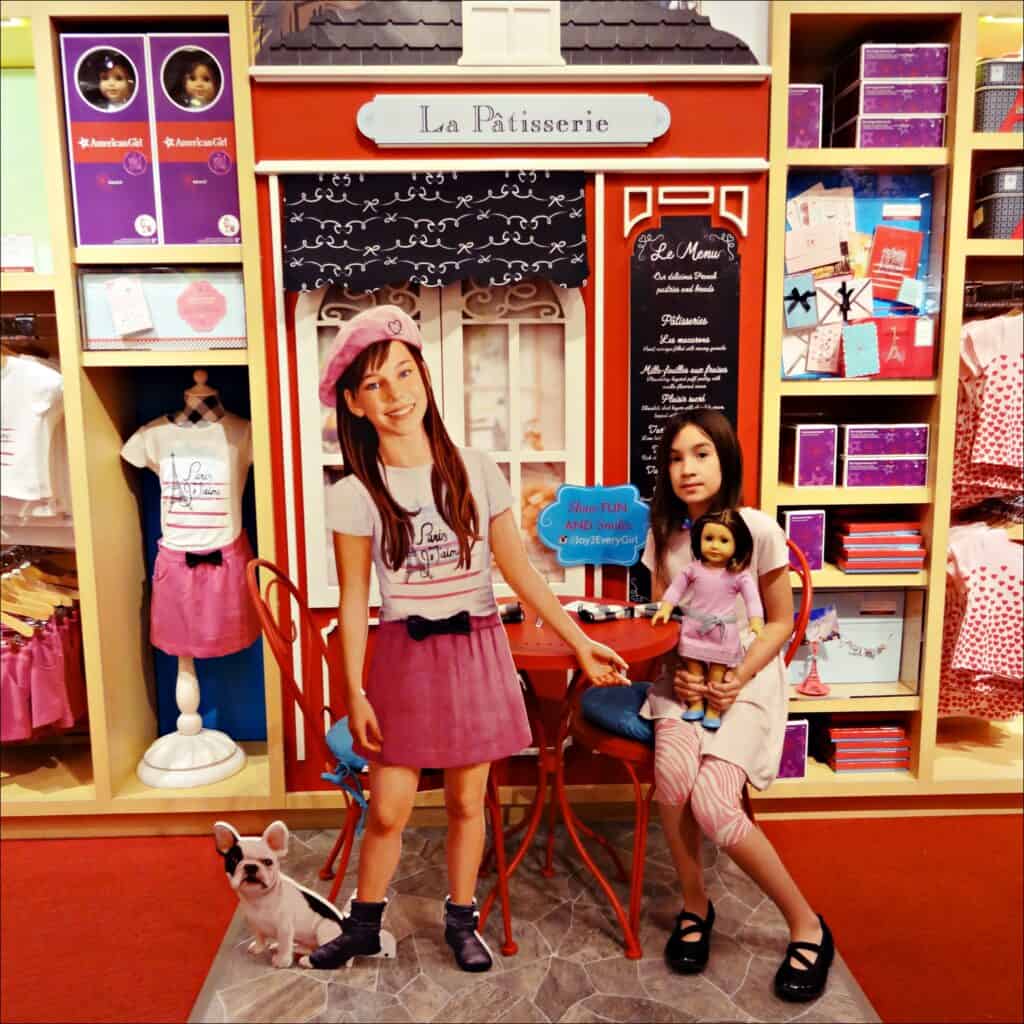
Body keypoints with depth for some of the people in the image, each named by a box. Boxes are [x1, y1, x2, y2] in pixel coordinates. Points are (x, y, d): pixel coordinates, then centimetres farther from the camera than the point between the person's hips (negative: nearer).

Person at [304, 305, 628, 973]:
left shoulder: (475, 471, -4)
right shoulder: (355, 494, -6)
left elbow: (520, 571, 0)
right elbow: (354, 600, -3)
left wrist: (580, 642, -1)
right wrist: (355, 693, -5)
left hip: (477, 651, 1)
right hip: (404, 655, -1)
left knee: (467, 801, 12)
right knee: (388, 809, 5)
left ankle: (461, 922, 34)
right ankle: (364, 926, 31)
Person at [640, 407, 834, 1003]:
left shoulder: (760, 530, -10)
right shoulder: (663, 534, 3)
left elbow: (780, 622, -2)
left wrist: (738, 679, -16)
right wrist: (679, 674, -9)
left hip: (747, 680, -3)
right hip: (684, 678, 3)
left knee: (712, 803, -23)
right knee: (674, 770, -27)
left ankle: (806, 924, 2)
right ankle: (695, 903, 0)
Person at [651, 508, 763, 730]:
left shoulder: (739, 575, -10)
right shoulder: (692, 569, -5)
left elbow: (752, 598, -13)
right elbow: (676, 588, 3)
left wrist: (756, 621, -26)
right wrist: (665, 608, -4)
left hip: (723, 631, -2)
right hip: (694, 627, 2)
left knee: (717, 672, 6)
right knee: (693, 669, 12)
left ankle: (713, 710, 17)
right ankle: (696, 705, 26)